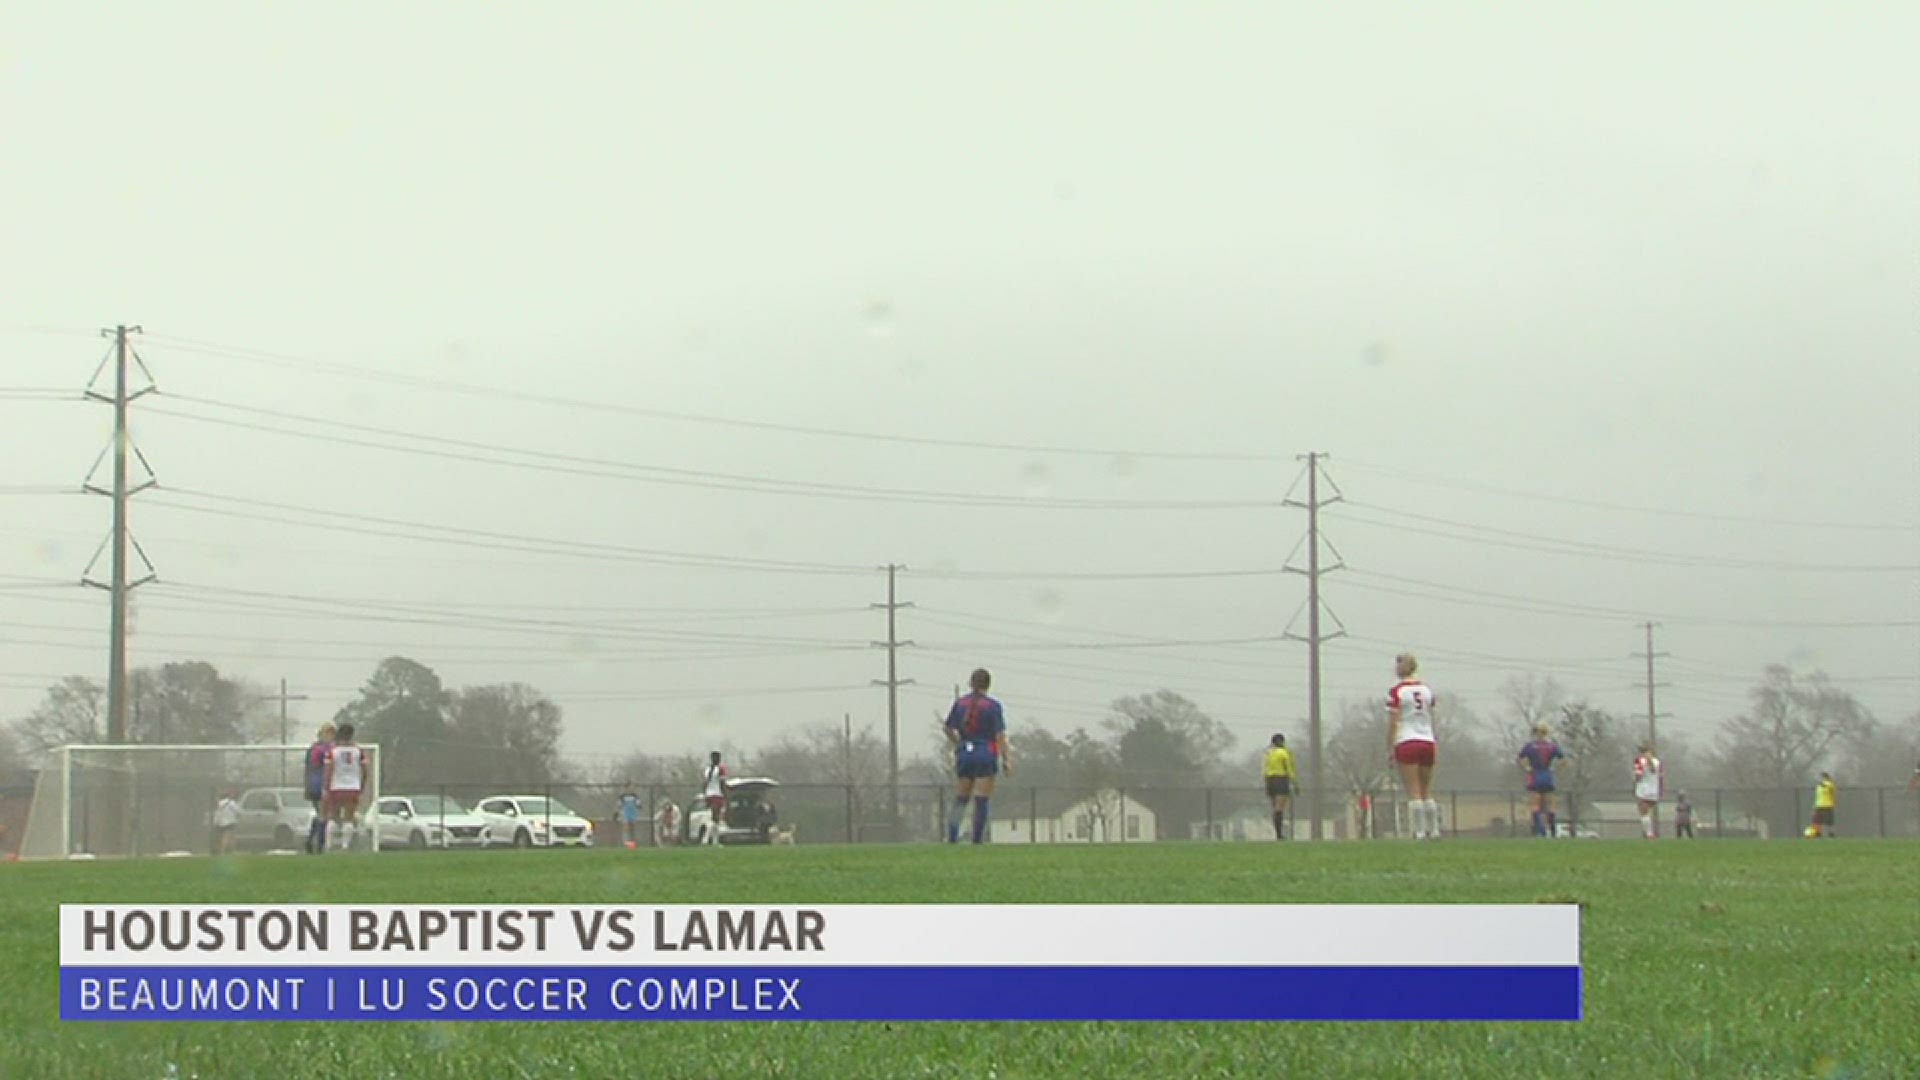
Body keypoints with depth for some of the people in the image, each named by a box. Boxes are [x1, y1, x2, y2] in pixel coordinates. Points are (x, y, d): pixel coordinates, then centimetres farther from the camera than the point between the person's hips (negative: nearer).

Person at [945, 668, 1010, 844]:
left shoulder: (960, 703, 5)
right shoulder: (993, 706, -6)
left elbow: (949, 729, 11)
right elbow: (1000, 735, -10)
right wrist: (1005, 759, -9)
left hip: (964, 754, 3)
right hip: (986, 755, -3)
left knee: (960, 801, 10)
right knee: (981, 802, 1)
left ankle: (952, 836, -8)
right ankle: (977, 840, 0)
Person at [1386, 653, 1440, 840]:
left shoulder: (1396, 691, -6)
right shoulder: (1427, 689, 9)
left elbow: (1393, 723, -9)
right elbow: (1431, 719, 14)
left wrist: (1390, 748, -4)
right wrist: (1436, 744, 21)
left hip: (1406, 742, -5)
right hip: (1427, 741, 5)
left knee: (1413, 791, -6)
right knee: (1427, 791, 11)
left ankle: (1420, 831, -12)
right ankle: (1434, 830, 8)